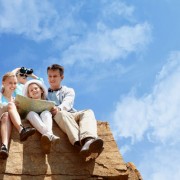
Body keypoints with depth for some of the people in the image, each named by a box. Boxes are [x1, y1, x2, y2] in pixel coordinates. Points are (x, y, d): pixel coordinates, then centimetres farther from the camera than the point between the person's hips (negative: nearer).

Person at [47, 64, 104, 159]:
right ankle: (79, 143, -65)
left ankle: (88, 141, -64)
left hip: (71, 115, 2)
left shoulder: (68, 91, 25)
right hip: (56, 116, -1)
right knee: (61, 113, -37)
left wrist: (59, 108, -24)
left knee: (88, 112, -30)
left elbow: (67, 103, 1)